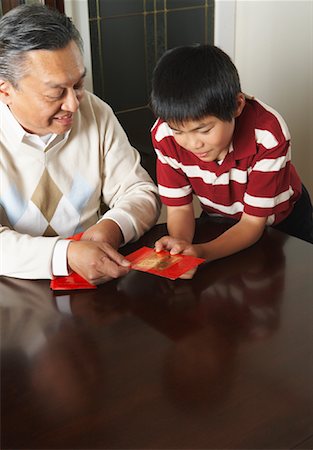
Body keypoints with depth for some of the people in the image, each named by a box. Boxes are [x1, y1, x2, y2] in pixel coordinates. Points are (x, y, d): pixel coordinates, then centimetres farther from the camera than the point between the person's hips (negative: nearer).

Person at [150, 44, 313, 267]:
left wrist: (202, 252, -46)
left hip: (281, 221, -2)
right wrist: (179, 243, -40)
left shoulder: (269, 134, -34)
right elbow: (179, 208, -16)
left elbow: (252, 222, -27)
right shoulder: (165, 134, -25)